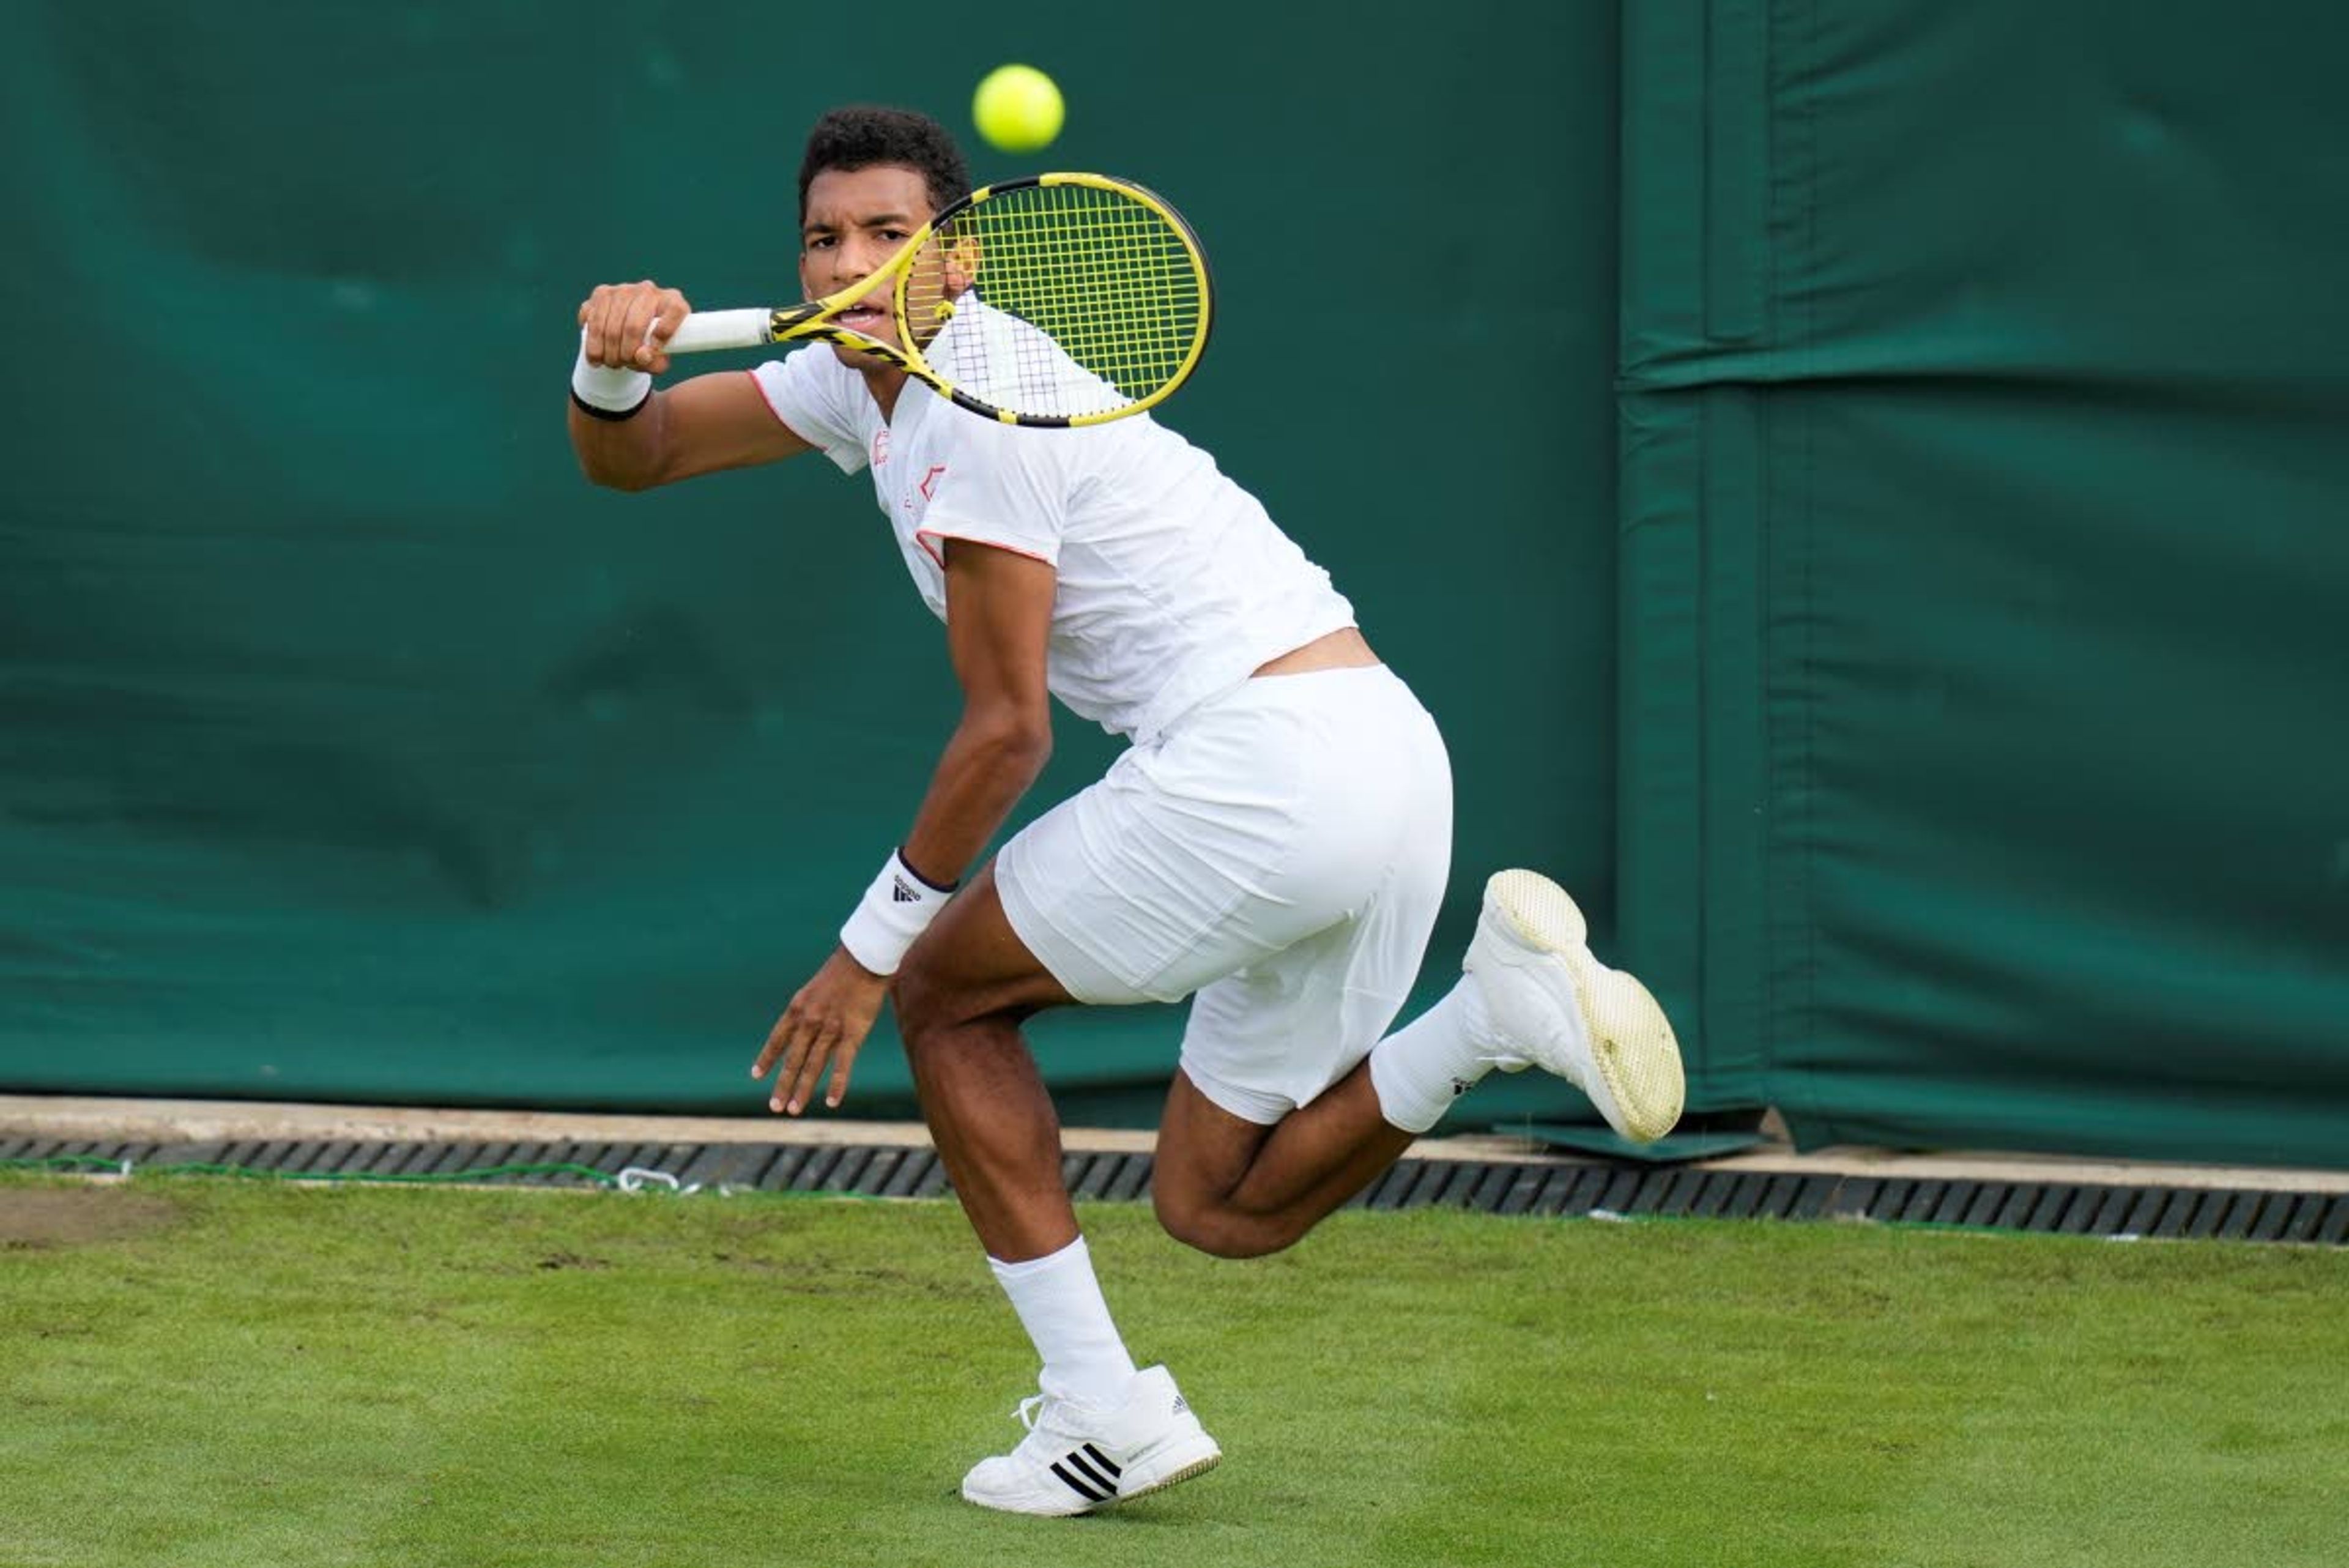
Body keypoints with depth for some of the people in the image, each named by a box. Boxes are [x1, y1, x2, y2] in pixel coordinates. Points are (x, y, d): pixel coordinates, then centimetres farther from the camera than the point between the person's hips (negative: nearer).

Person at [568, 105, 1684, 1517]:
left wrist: (878, 938, 0)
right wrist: (615, 365, -3)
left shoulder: (981, 407, -11)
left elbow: (1008, 730, -9)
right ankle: (1500, 1000, -6)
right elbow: (629, 457, 21)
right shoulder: (861, 378, 17)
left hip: (1262, 753, -10)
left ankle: (1102, 1412, 4)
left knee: (945, 992, 9)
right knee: (1219, 1207, 14)